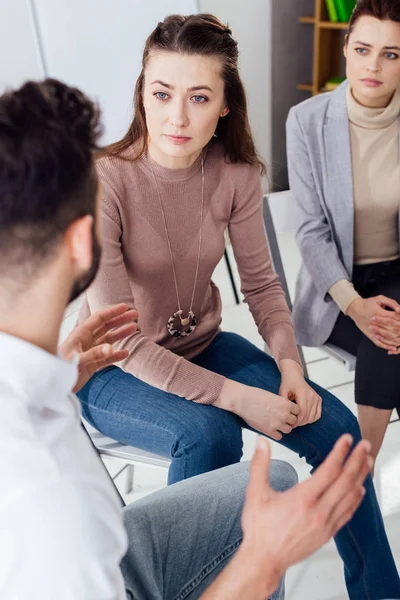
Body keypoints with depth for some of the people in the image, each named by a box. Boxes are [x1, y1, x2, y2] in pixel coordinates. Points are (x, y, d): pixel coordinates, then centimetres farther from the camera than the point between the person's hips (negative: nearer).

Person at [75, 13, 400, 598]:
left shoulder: (236, 174, -10)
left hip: (201, 346, 5)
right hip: (115, 372, -4)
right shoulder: (106, 182, -25)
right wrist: (237, 397, -26)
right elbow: (122, 341, -24)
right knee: (209, 433, -34)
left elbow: (262, 283, 2)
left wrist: (289, 363, -15)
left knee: (334, 426, -8)